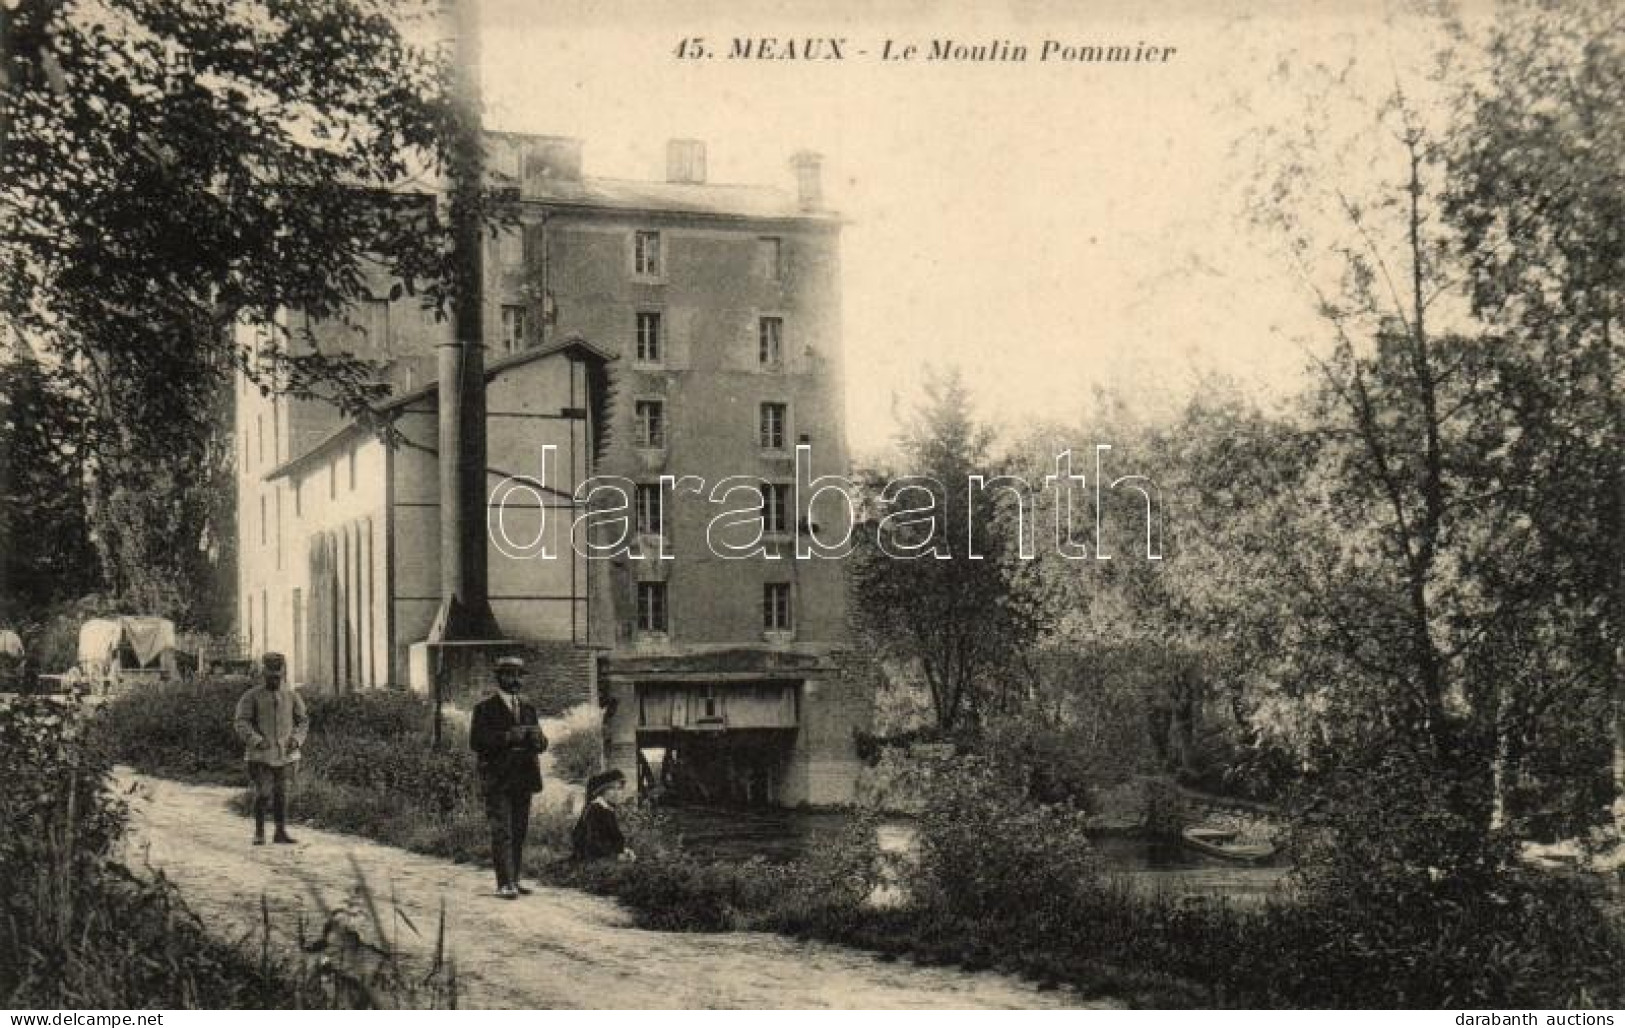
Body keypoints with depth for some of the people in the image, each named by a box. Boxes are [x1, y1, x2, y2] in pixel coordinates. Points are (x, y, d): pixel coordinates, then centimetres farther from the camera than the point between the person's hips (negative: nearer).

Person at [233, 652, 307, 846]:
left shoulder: (291, 695, 7)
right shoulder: (251, 696, -2)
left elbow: (303, 721, 13)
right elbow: (241, 722, -7)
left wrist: (296, 739, -5)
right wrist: (256, 740, -20)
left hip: (285, 753, 3)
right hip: (261, 754, -3)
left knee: (281, 793, 4)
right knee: (263, 793, -7)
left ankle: (281, 832, 10)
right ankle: (259, 833, 5)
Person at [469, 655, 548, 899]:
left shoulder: (528, 709, 18)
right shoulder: (485, 708, 1)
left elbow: (542, 743, 15)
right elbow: (476, 742, -10)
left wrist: (536, 739, -9)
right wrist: (508, 737, -19)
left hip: (523, 779, 5)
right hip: (497, 780, -5)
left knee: (519, 832, 8)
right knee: (502, 832, -9)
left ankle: (516, 879, 15)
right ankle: (505, 884, -10)